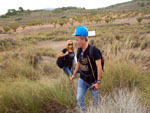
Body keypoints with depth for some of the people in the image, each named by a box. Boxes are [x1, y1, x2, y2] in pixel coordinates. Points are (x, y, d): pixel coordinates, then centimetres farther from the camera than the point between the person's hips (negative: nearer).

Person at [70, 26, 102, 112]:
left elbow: (99, 67, -22)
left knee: (95, 101, 9)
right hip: (82, 79, 5)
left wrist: (98, 82, -22)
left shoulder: (93, 50, -23)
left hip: (93, 80, -5)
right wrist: (74, 75, 20)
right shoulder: (79, 50, -3)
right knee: (79, 99, 4)